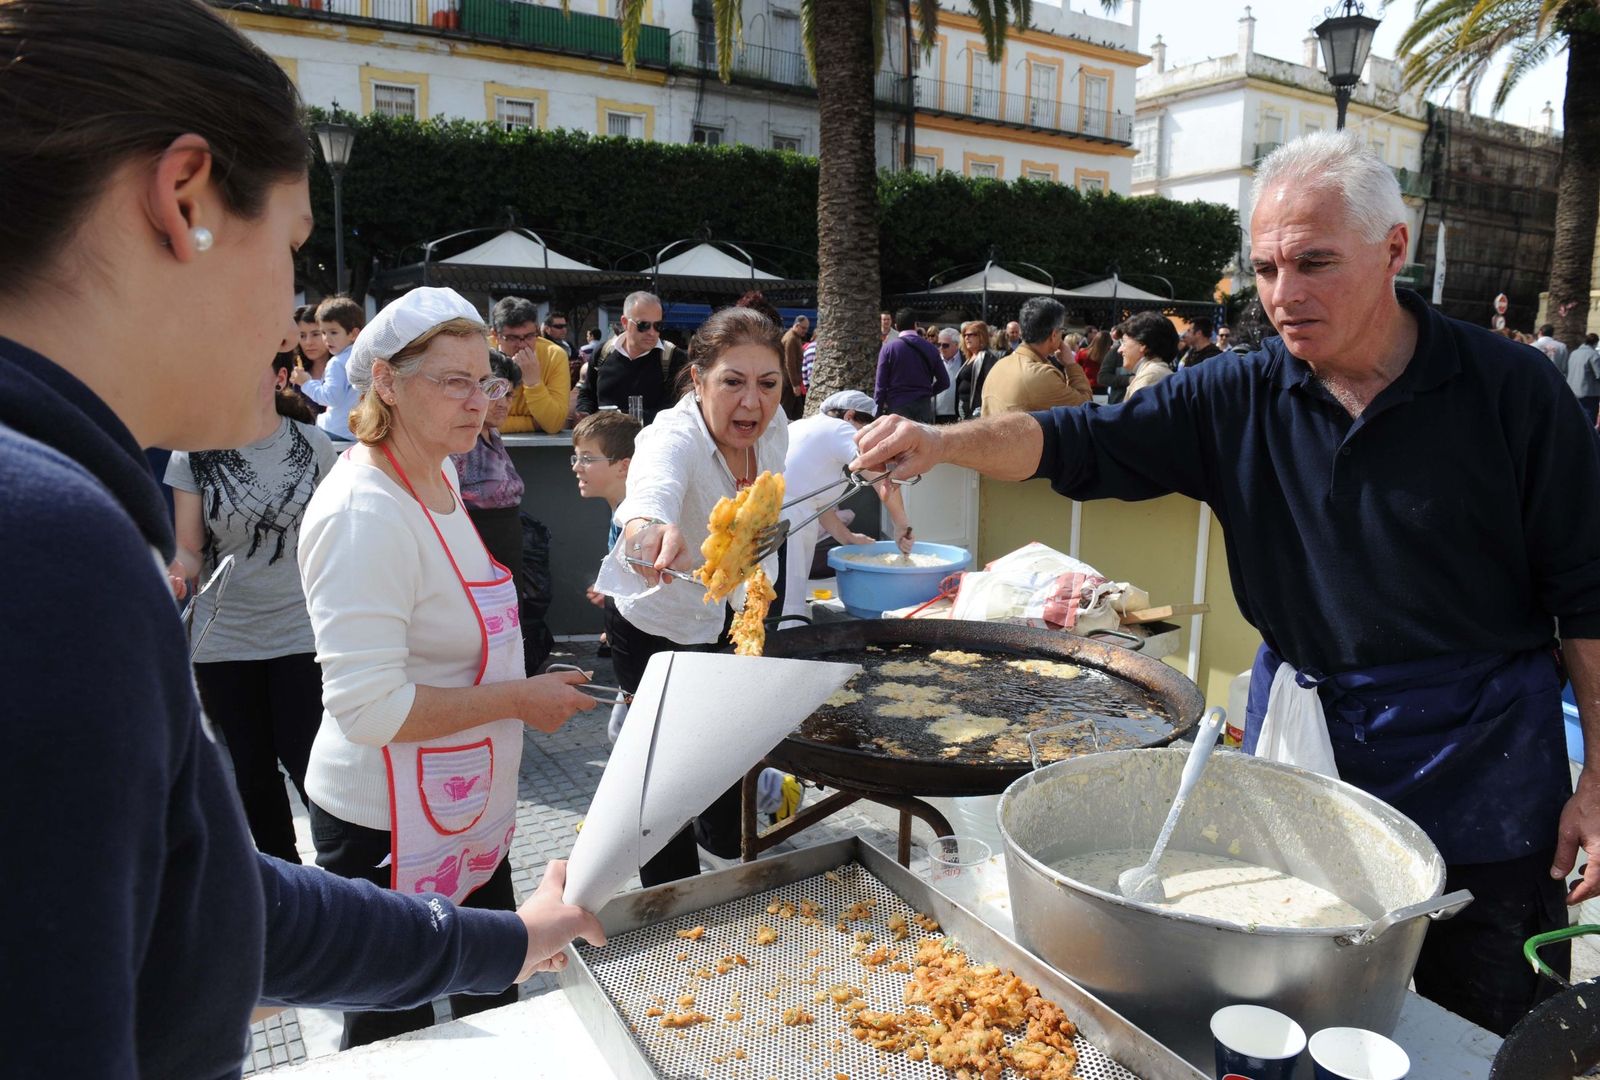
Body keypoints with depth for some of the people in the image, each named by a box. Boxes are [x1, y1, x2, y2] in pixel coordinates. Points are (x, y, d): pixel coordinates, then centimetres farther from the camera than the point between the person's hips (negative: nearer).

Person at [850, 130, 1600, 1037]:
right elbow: (1082, 443, -9)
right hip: (1300, 736, 2)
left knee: (1487, 1039, 14)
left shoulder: (1510, 388, -10)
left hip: (1482, 765, -2)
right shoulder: (1241, 400, -5)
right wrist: (942, 441, -25)